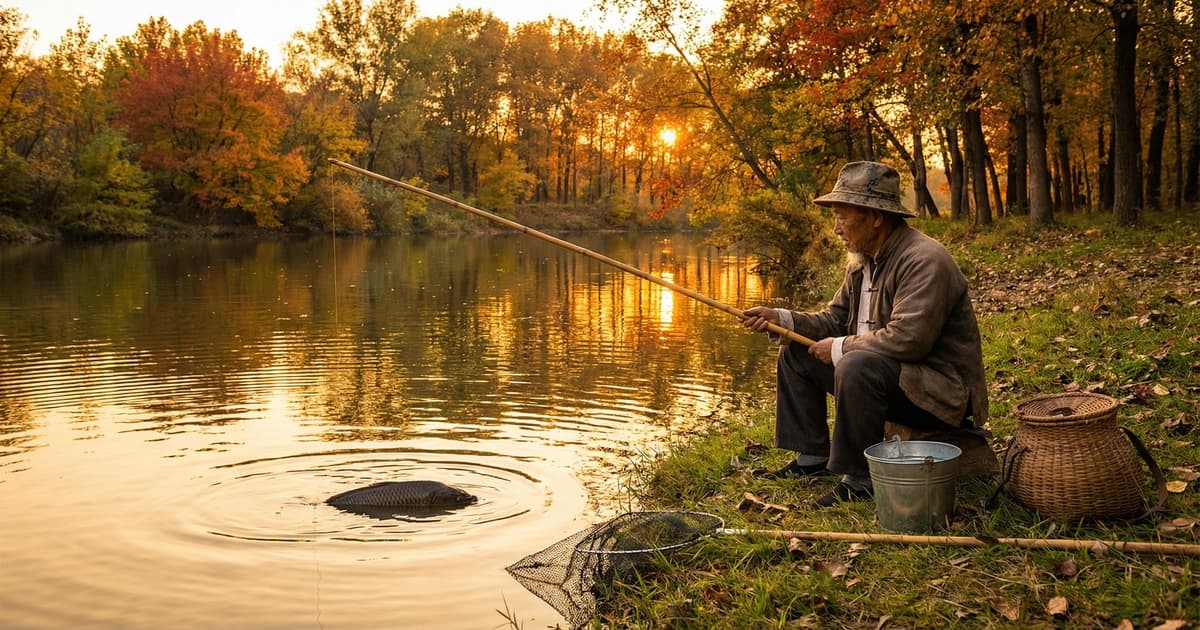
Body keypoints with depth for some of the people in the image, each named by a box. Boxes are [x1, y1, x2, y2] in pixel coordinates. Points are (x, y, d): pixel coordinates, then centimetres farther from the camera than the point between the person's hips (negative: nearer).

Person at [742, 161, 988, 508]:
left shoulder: (925, 261, -23)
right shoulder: (862, 261, 7)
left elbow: (908, 337, -33)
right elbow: (834, 319, 11)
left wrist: (841, 347, -21)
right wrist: (780, 319, -5)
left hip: (941, 389, -10)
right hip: (881, 371, 10)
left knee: (857, 365, -36)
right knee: (796, 352, 10)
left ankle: (861, 478, -22)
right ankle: (813, 458, 14)